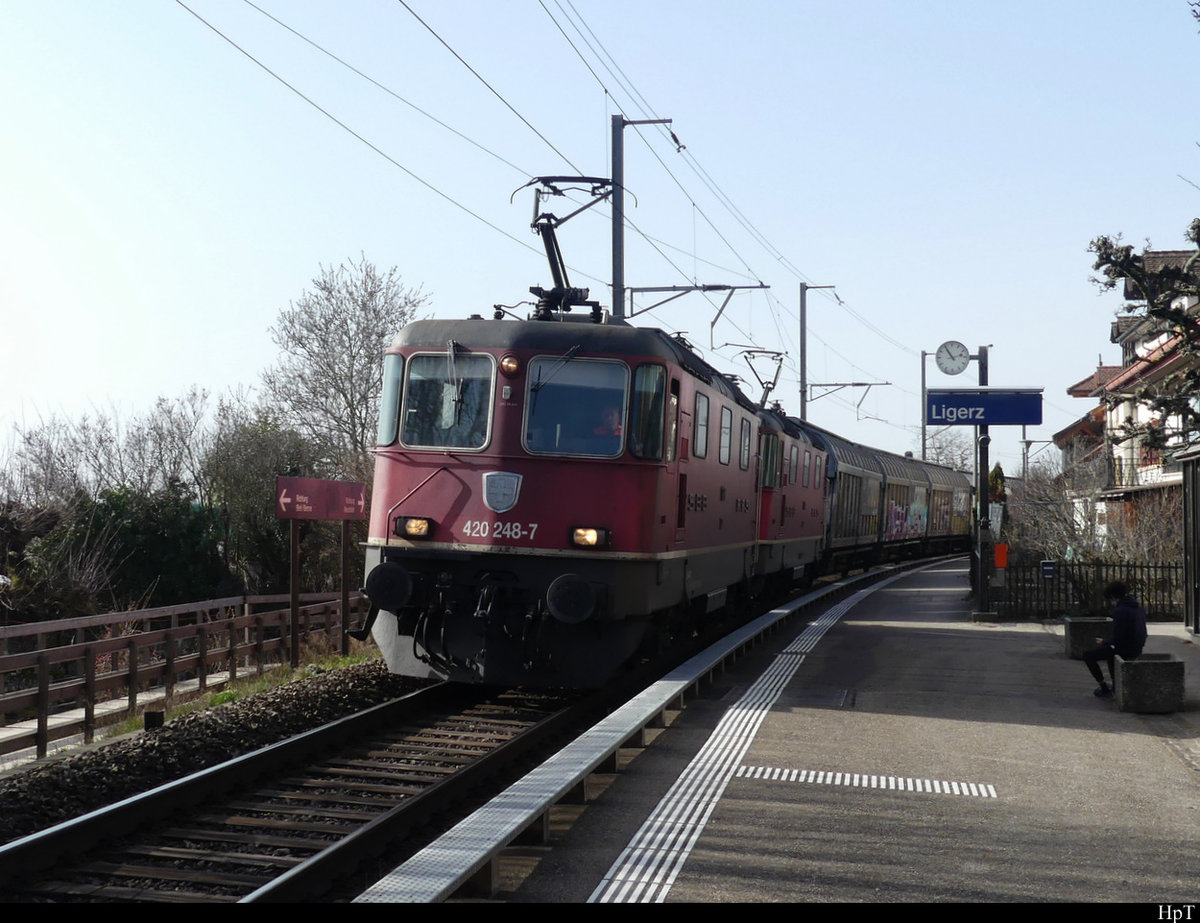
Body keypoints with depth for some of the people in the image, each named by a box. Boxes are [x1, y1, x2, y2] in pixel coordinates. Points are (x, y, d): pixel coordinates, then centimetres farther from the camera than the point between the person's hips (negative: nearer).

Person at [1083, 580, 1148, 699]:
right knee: (1109, 649, 39)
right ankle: (1115, 685, 41)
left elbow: (1117, 638, -23)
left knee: (1088, 655, 3)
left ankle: (1104, 688, 5)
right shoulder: (1139, 609, 8)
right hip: (1137, 649, 9)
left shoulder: (1120, 611, -21)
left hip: (1125, 649, -9)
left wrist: (1104, 642, -3)